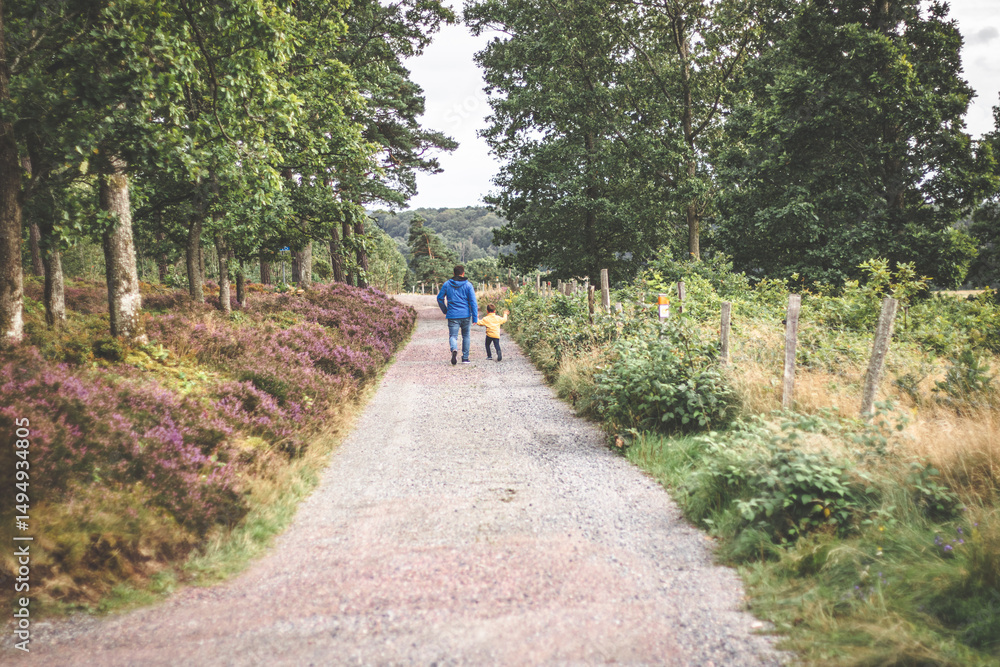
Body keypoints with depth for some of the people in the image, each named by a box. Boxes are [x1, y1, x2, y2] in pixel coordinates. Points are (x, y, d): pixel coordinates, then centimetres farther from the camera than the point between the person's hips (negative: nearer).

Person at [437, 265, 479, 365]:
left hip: (452, 315, 0)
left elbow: (440, 298, 8)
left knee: (453, 336, 0)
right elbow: (473, 302, -6)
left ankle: (454, 350, -31)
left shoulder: (447, 284, 4)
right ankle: (465, 358, 18)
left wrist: (445, 310, 22)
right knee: (466, 336, 16)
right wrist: (475, 318, -5)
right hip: (466, 315, 0)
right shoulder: (468, 285, -1)